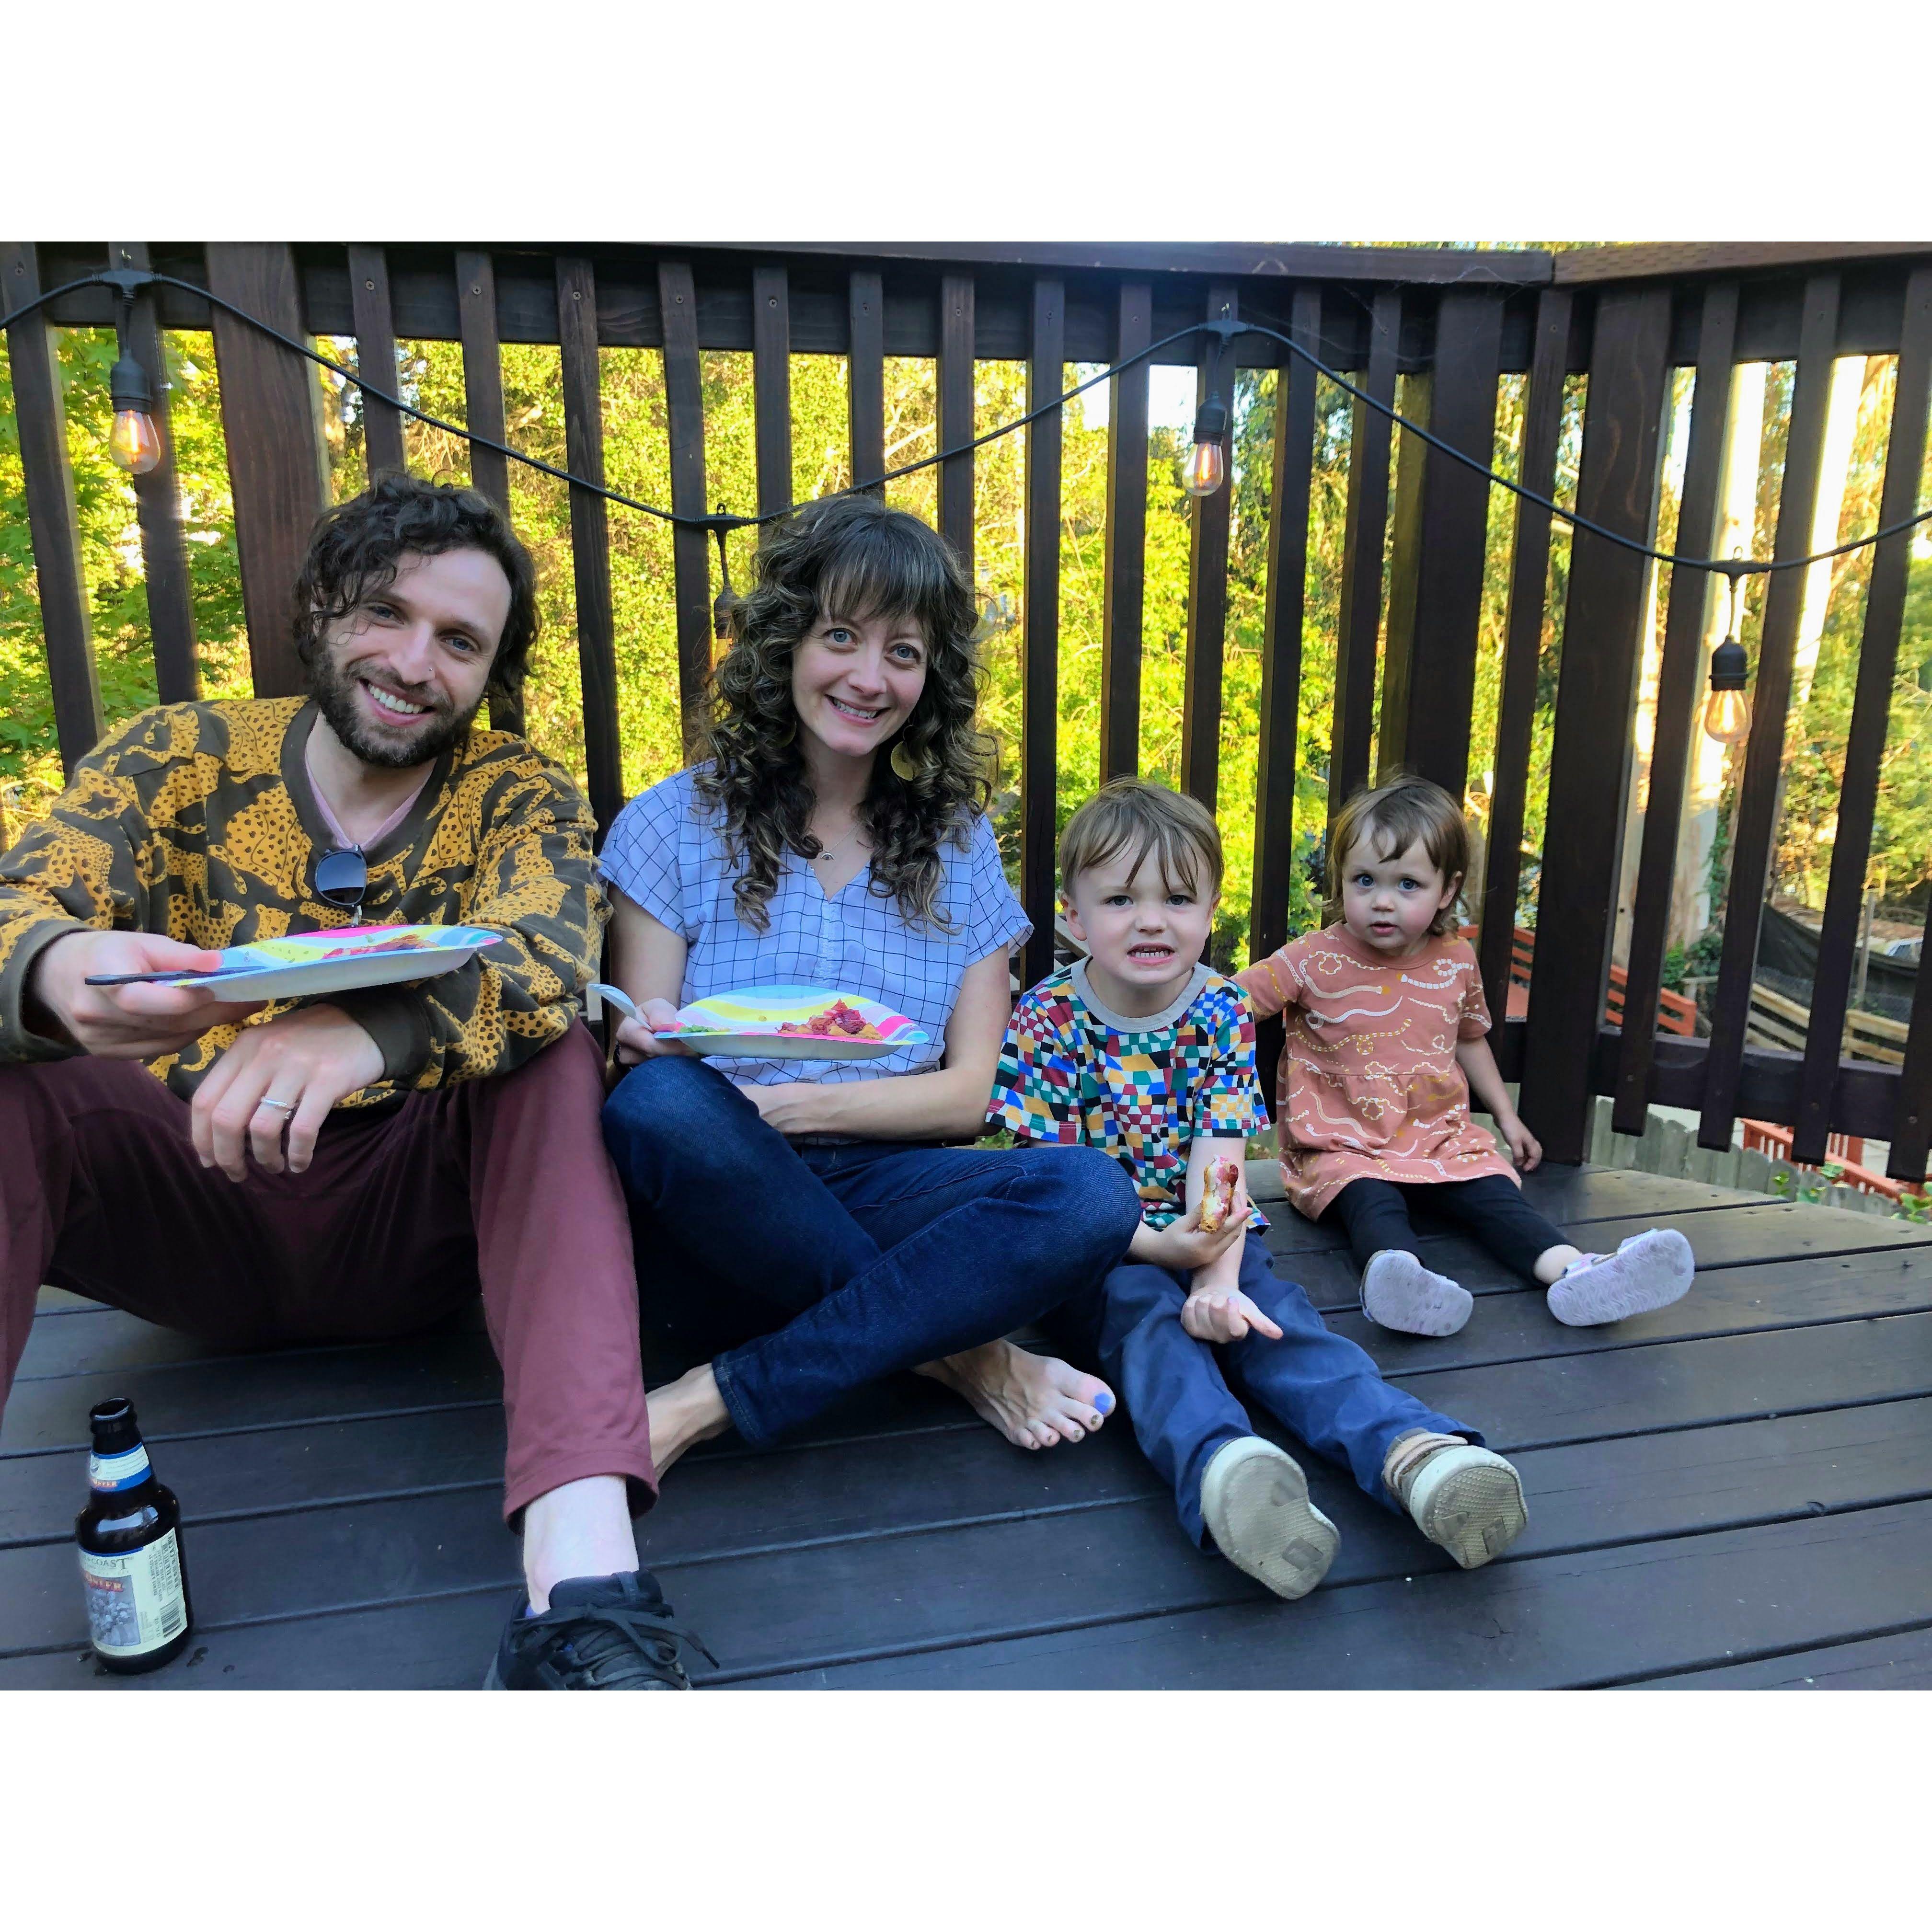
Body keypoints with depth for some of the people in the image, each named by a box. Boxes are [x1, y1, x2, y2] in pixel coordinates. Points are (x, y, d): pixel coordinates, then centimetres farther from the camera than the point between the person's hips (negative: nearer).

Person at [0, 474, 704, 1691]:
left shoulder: (517, 795, 0)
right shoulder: (181, 754, 3)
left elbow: (546, 959, -22)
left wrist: (371, 1028, -44)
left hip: (409, 1225, -1)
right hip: (189, 1211, 2)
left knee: (554, 1049, -27)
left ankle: (584, 1575, -41)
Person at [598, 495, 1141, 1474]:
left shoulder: (957, 847, 10)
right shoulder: (675, 825, 4)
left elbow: (964, 1093, 4)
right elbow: (638, 1066, 1)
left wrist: (778, 1104, -12)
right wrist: (656, 1050, -24)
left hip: (872, 1188, 2)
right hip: (717, 1205, -1)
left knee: (1092, 1195, -26)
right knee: (661, 1100, -35)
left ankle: (717, 1399, -22)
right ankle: (956, 1355, -17)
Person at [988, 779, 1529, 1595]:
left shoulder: (1224, 1013, -3)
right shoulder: (1044, 1020, -9)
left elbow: (1219, 1161, -12)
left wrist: (1218, 1277, -30)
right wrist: (1154, 1245, -27)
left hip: (1207, 1232, 3)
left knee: (1270, 1312, -25)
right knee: (1146, 1315, -32)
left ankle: (1413, 1452, -48)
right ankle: (1222, 1468, -63)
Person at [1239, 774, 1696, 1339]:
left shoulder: (1455, 961, 5)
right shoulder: (1315, 961, -9)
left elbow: (1469, 1038, 21)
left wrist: (1507, 1117, 24)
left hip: (1440, 1137, 5)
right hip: (1343, 1147, -4)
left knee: (1495, 1193, -20)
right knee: (1371, 1200, -33)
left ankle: (1574, 1272, -37)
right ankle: (1397, 1274, -59)